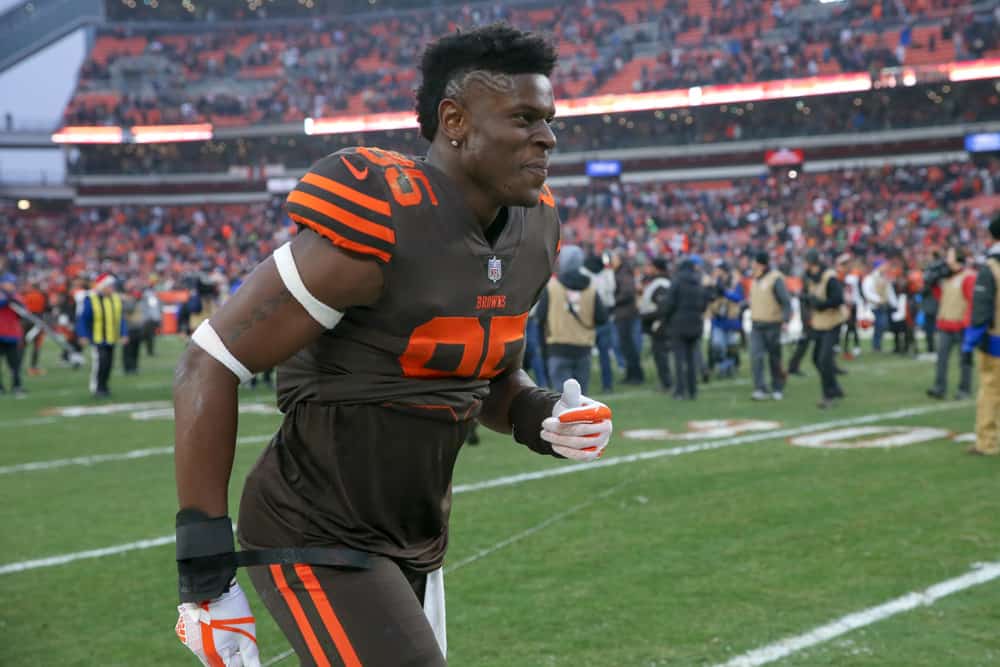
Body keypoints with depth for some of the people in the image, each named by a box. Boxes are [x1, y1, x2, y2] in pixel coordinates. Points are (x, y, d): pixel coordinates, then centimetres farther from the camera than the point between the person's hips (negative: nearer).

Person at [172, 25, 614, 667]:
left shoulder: (531, 234, 2)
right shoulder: (375, 231, -23)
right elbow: (208, 366, -19)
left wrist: (546, 419, -7)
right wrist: (206, 572, -20)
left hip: (415, 543, 8)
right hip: (318, 539, -8)